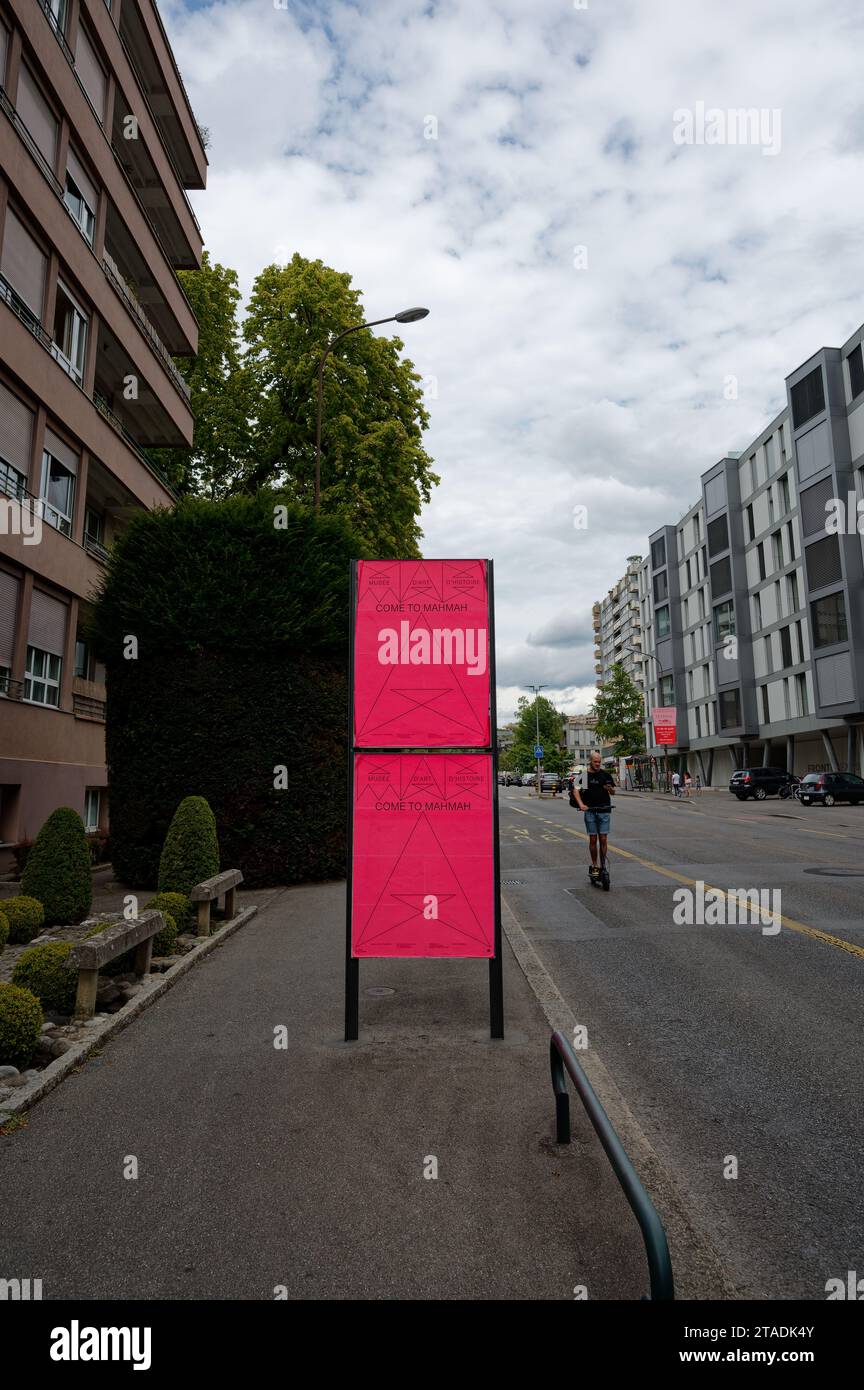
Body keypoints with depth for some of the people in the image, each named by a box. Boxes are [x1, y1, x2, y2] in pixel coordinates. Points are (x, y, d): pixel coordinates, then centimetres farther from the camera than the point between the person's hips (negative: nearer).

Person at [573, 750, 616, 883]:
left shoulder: (606, 775, 8)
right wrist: (581, 804, -21)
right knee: (593, 839, 1)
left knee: (603, 839, -2)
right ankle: (594, 866, 11)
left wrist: (610, 788, -12)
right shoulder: (584, 775, 3)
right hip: (590, 811, -1)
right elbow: (576, 790, -6)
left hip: (604, 811, 1)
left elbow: (613, 792, 12)